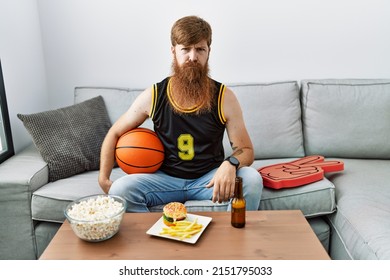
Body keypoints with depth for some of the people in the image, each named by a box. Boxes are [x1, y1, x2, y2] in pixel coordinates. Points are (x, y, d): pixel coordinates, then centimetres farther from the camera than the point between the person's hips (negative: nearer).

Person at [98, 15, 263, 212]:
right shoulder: (152, 96, -9)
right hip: (166, 177, 1)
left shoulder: (224, 98, -11)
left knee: (252, 179, -27)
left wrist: (230, 164, -31)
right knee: (120, 190, -25)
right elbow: (114, 134, 3)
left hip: (210, 177, 0)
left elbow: (246, 151, -7)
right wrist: (103, 179, -7)